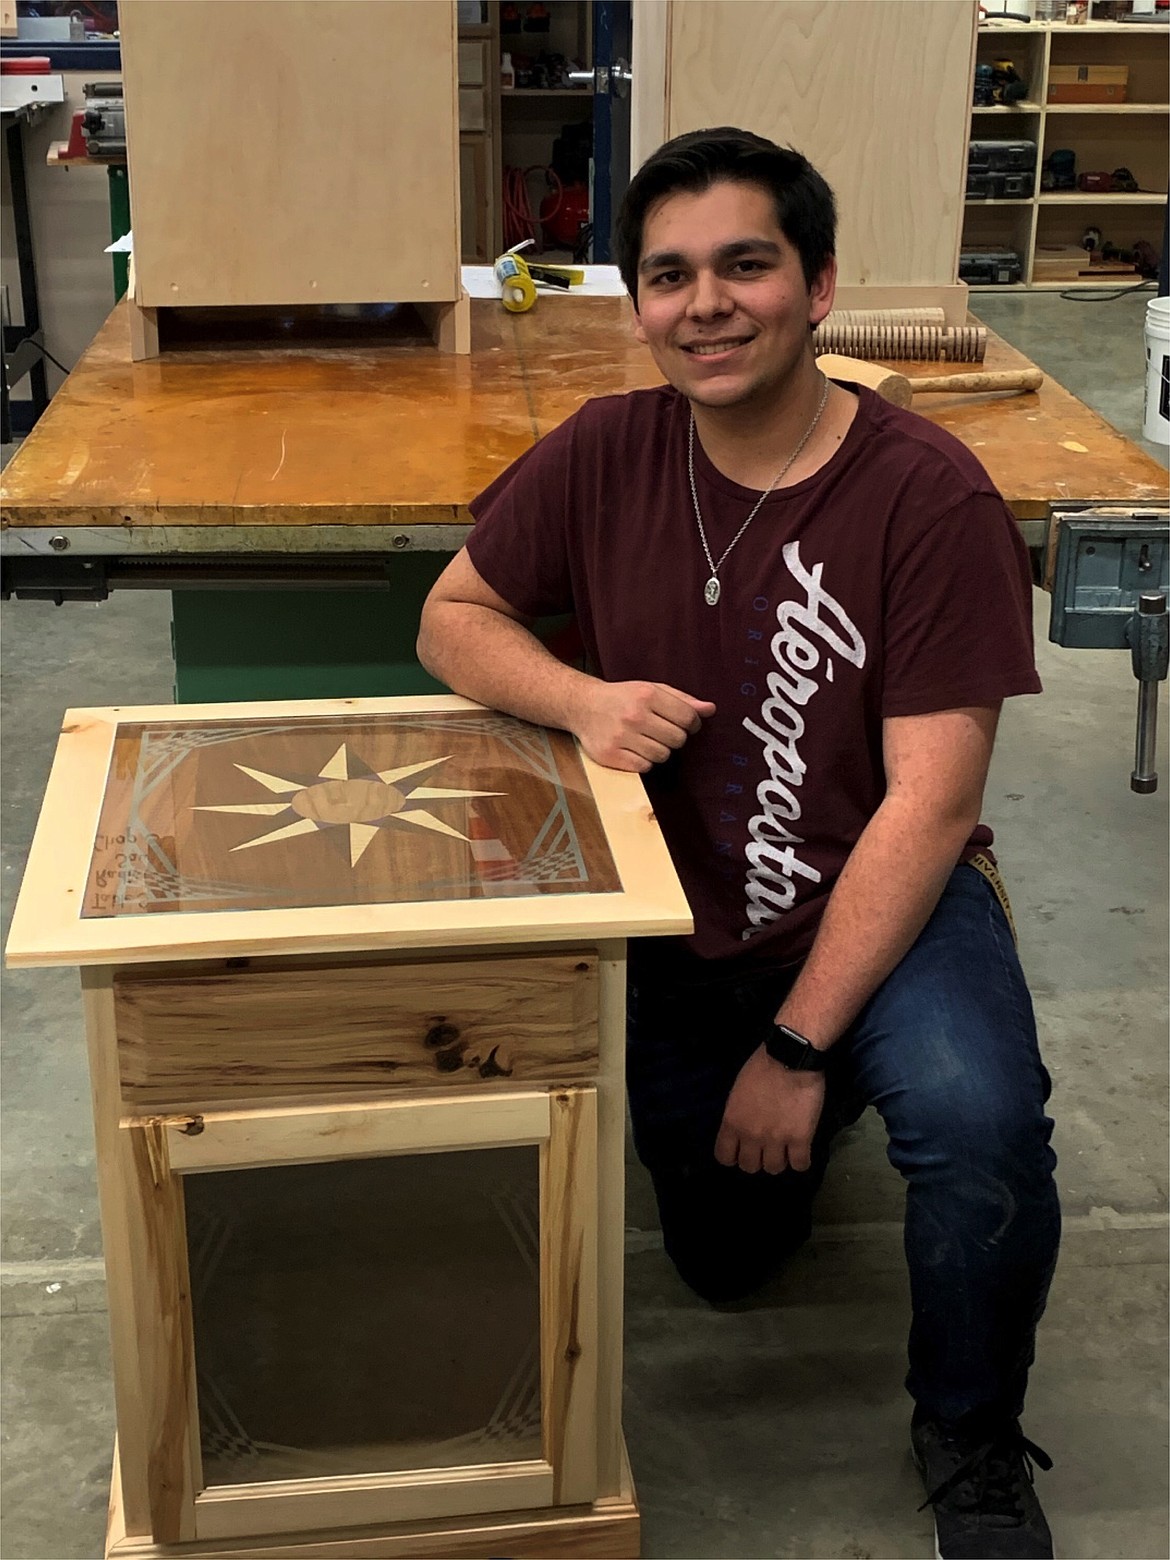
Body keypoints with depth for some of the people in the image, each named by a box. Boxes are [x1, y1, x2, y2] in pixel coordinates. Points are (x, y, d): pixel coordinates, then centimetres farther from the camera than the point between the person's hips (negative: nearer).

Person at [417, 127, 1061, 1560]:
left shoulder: (929, 496, -19)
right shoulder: (605, 455, -7)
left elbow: (930, 804, -20)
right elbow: (454, 618, 4)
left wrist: (799, 1044, -20)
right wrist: (582, 698, -19)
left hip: (880, 903, -3)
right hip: (683, 927, 4)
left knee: (976, 1118, -33)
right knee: (727, 1257, 10)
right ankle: (823, 1113, 44)